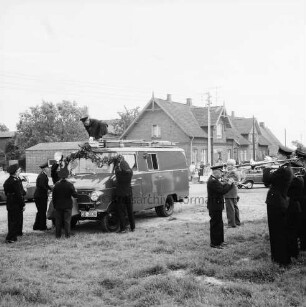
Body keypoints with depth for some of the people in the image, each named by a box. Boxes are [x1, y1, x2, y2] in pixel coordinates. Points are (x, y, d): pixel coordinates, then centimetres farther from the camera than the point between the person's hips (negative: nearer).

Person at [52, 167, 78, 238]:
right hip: (67, 206, -1)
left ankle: (58, 235, 12)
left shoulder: (56, 185, -6)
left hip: (58, 206, 1)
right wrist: (74, 191, 13)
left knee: (58, 221, 8)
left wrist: (54, 205, 10)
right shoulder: (70, 185, -11)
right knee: (67, 221, 5)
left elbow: (53, 197, 0)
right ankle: (67, 235, 5)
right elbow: (75, 195, -9)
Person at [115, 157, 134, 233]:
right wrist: (123, 161, 19)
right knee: (130, 211, 13)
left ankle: (123, 228, -1)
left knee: (121, 212, 3)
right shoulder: (130, 172, -11)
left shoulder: (118, 173, -18)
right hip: (129, 193, 3)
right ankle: (133, 227, 18)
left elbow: (116, 168, 3)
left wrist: (119, 161, 17)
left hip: (120, 194, -3)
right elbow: (128, 168, 11)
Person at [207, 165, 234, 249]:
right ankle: (215, 243, 6)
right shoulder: (212, 181, -23)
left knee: (219, 224, 19)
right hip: (215, 207, -11)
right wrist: (229, 183, -13)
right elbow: (222, 191, -25)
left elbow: (222, 187, 14)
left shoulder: (214, 180, 11)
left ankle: (219, 241, 30)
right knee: (216, 224, -2)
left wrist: (229, 182, 2)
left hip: (216, 206, 11)